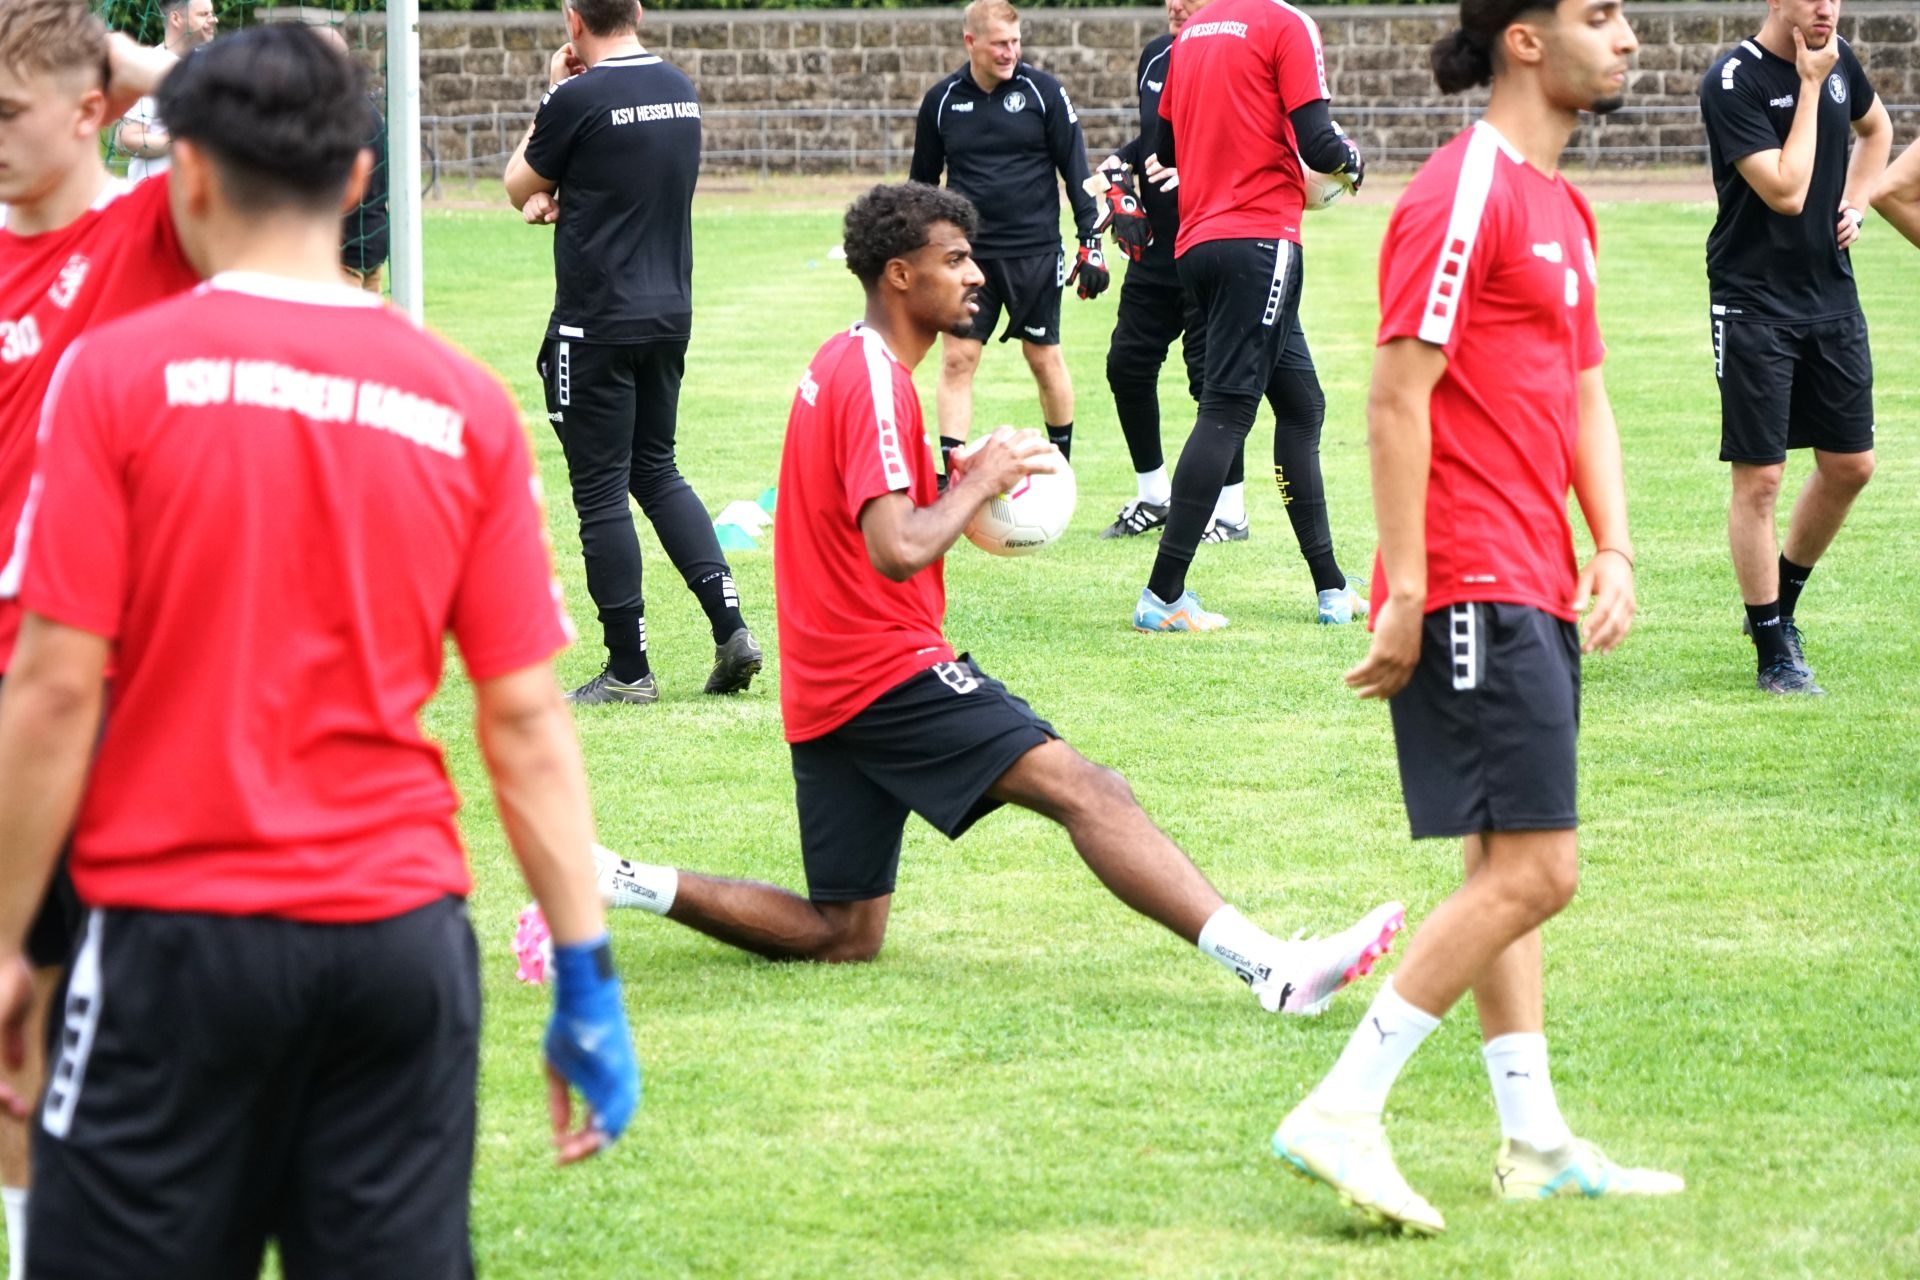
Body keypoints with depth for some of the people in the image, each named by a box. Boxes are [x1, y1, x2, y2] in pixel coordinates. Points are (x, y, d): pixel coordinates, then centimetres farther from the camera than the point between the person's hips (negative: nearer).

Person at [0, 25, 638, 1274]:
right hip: (404, 938, 3)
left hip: (180, 934, -3)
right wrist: (587, 979, 6)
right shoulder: (466, 406, 3)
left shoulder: (116, 375, -5)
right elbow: (527, 719, 2)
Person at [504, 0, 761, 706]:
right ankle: (730, 627, 7)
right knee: (657, 469, 18)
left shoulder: (578, 98, -15)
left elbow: (519, 187, 1)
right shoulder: (680, 90, 7)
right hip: (669, 312, 7)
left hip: (598, 323, -7)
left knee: (601, 489, 0)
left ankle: (628, 669, 2)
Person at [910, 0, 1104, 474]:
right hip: (967, 252, 1)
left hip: (1035, 252, -1)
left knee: (1044, 359, 7)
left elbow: (1076, 169, 0)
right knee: (956, 359, -6)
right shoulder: (942, 101, 2)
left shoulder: (1042, 91, -4)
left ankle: (1061, 465, 24)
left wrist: (1091, 243, -4)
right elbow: (922, 181, 13)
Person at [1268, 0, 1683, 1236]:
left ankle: (1537, 1143, 19)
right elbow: (1397, 397, -17)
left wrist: (1614, 548, 9)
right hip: (1474, 590, -10)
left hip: (1536, 592, 10)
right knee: (1533, 871, -12)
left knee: (1507, 867, 13)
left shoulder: (1562, 207, 17)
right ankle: (1340, 1112, -10)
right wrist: (1406, 594, -19)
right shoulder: (1465, 194, -14)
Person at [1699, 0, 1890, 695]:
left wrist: (1857, 202, 11)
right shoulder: (1733, 82, -16)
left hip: (1832, 293, 7)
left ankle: (1780, 601, 30)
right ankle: (1773, 651, 6)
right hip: (1755, 304, -7)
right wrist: (1811, 86, -19)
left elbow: (1875, 127, 27)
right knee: (1759, 478, -3)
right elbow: (1785, 191, -22)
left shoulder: (1839, 63, 5)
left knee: (1850, 466, 10)